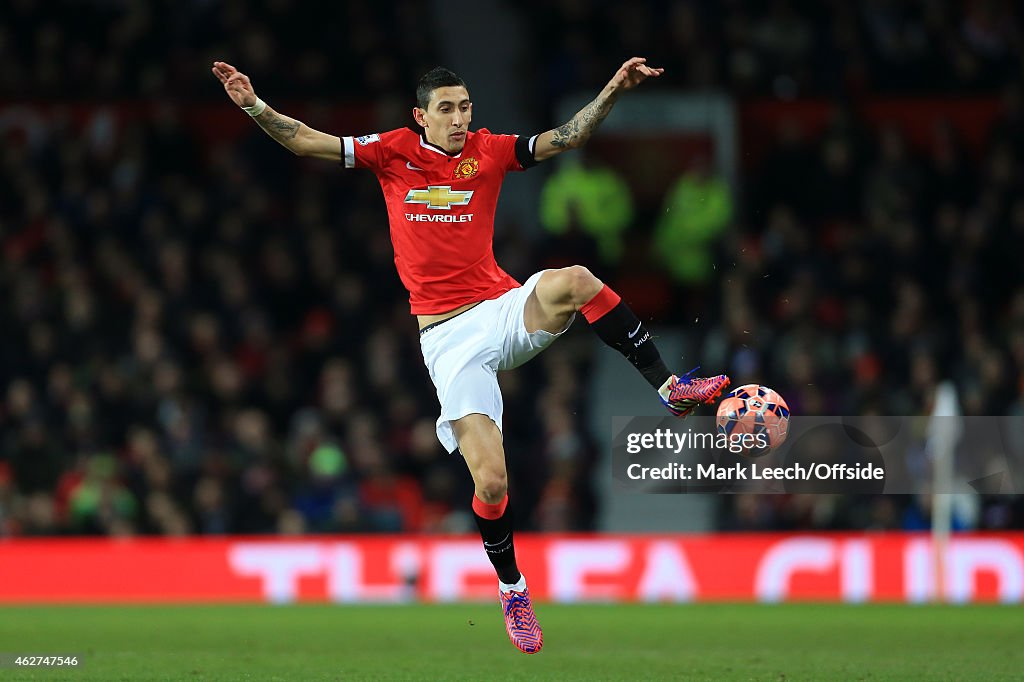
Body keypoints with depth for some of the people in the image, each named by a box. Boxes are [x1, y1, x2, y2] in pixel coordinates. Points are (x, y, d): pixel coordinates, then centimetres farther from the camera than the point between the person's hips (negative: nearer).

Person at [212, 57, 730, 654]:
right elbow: (305, 141, 5)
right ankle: (512, 587, 13)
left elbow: (568, 137, 6)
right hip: (449, 338, -1)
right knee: (491, 480, -12)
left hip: (507, 312, 1)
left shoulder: (489, 151, 8)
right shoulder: (395, 151, 5)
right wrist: (254, 106, -7)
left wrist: (614, 90, -7)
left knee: (574, 282, -34)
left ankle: (670, 387, -23)